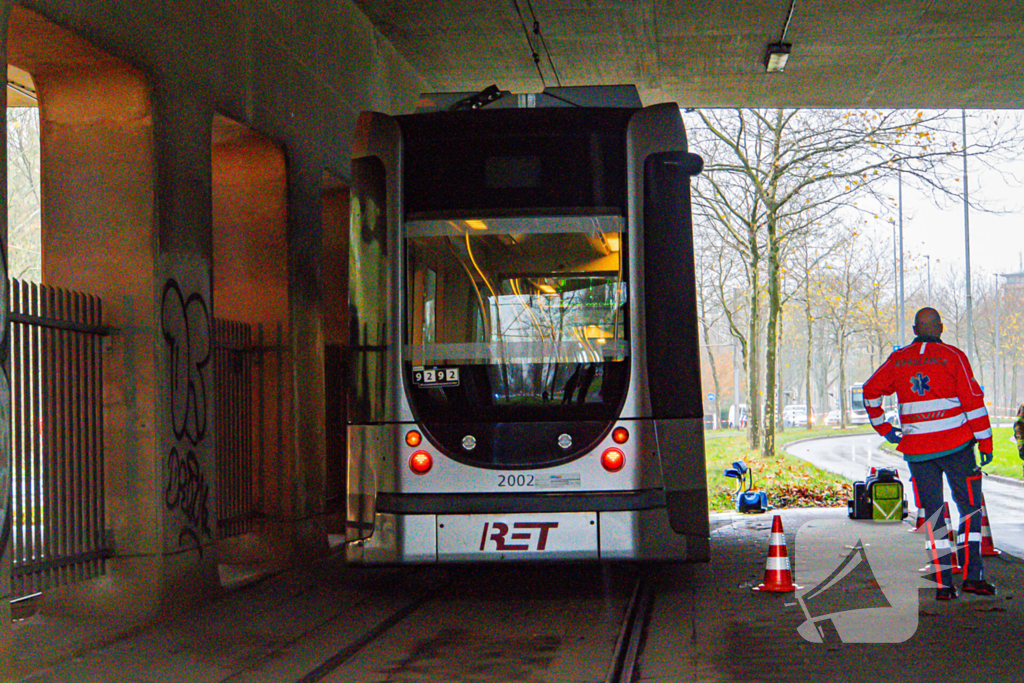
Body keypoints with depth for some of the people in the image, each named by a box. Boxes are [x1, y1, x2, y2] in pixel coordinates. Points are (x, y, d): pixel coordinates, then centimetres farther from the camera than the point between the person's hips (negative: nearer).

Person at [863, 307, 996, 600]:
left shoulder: (898, 359, 6)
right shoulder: (952, 356, -3)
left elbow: (870, 391, 12)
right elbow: (973, 400, -7)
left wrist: (884, 429, 19)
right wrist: (985, 442, -4)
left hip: (917, 449, 2)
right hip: (955, 444, -2)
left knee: (933, 513, 7)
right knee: (969, 506, 8)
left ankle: (943, 582, 0)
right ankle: (972, 574, -3)